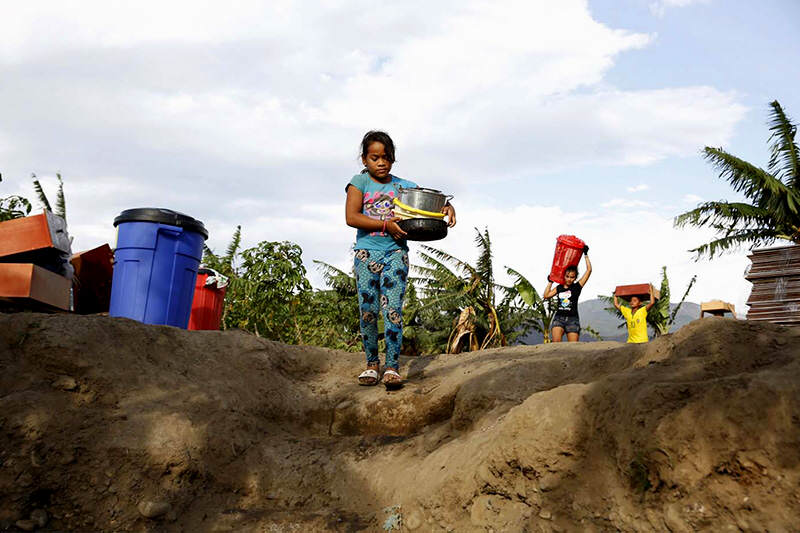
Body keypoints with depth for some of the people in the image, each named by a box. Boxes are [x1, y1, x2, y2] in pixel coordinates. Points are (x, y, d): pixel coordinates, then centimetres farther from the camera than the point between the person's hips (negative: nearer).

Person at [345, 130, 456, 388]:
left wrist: (447, 207, -16)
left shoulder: (404, 186, 10)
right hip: (367, 252, 0)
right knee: (367, 311, 1)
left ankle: (392, 366, -5)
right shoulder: (359, 182, 4)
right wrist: (386, 225, -16)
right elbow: (351, 217, -8)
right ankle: (372, 362, 17)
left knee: (393, 309, -9)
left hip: (395, 252, 0)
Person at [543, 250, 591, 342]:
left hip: (572, 319, -2)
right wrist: (550, 282, 16)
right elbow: (546, 295, 13)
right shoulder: (559, 287, 13)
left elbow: (589, 270, 1)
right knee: (556, 343, -17)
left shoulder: (577, 286, 5)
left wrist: (586, 255, 6)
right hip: (559, 318, 2)